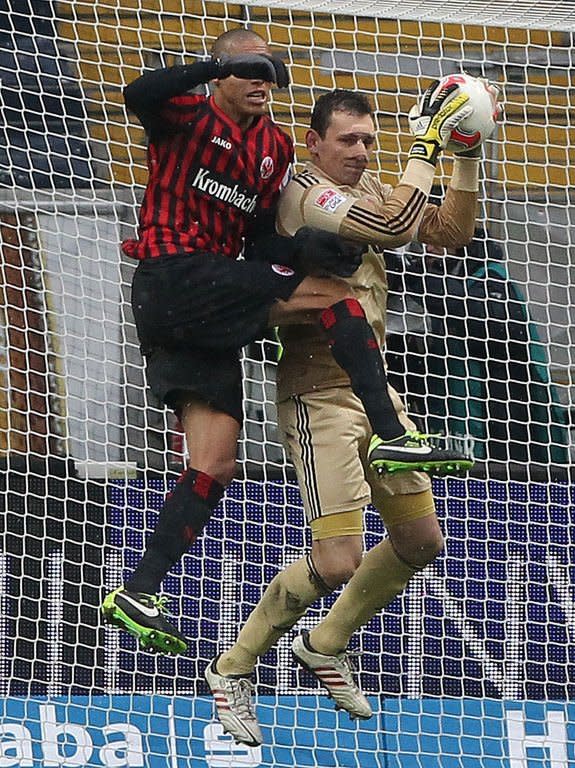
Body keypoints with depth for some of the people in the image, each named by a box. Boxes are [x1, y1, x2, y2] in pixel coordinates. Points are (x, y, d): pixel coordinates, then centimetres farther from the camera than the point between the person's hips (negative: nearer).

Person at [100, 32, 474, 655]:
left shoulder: (276, 148, 19)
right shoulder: (189, 118, -2)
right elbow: (139, 95, -24)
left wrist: (295, 248, -3)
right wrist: (222, 67, -31)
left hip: (210, 312, 8)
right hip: (174, 278, -8)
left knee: (215, 465, 0)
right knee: (330, 293, -15)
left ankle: (137, 595, 2)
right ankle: (391, 437, -19)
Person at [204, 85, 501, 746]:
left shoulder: (365, 190, 11)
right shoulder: (305, 194, -16)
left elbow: (450, 231, 11)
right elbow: (394, 222, -30)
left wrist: (467, 155, 0)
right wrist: (426, 144, -22)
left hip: (372, 389, 9)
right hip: (319, 397, -9)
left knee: (420, 540, 12)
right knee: (337, 562, -15)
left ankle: (325, 646, 31)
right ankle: (231, 670, 3)